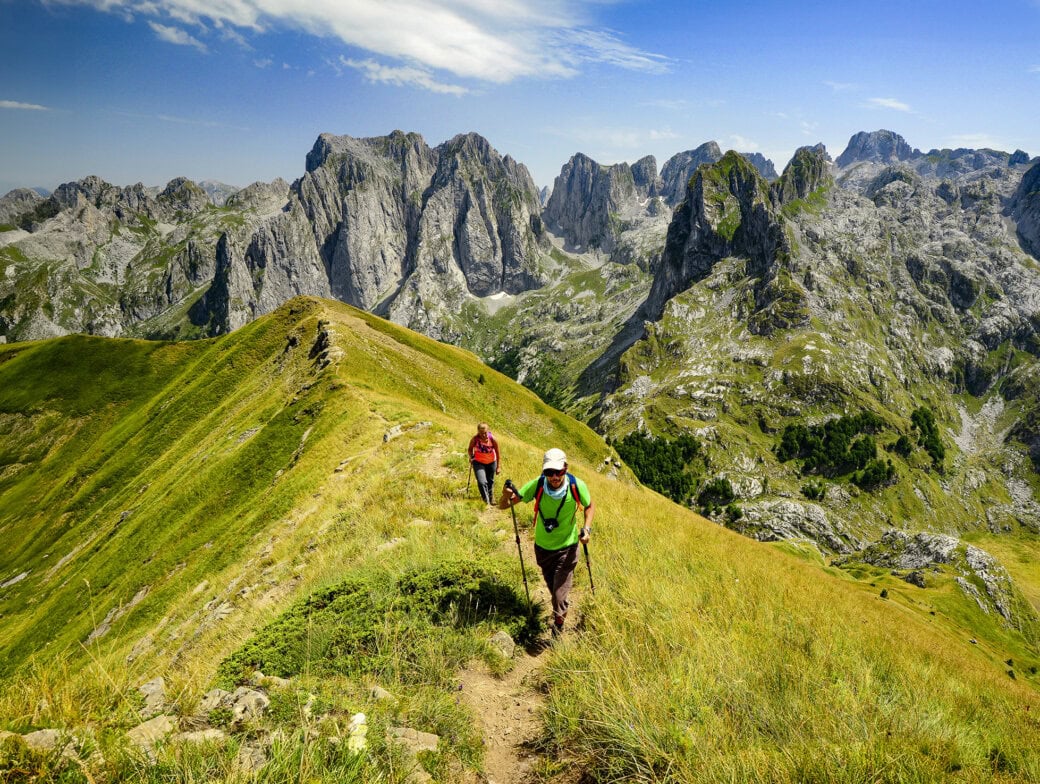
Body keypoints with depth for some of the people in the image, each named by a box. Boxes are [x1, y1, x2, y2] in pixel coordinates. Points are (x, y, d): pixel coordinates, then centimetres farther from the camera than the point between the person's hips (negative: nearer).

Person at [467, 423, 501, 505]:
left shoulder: (492, 439, -23)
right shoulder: (475, 439, -24)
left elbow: (498, 453, -10)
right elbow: (470, 449, -3)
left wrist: (498, 467, -7)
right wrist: (471, 456, -22)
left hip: (491, 462, 1)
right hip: (478, 463, -1)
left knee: (490, 481, 20)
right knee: (481, 482, -19)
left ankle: (491, 498, 47)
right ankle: (486, 502, -8)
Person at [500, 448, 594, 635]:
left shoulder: (576, 486, -25)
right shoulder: (537, 485, -26)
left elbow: (589, 506, -2)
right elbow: (503, 506, -23)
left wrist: (586, 528, -18)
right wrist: (506, 497, -46)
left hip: (567, 548, -2)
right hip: (543, 547, 2)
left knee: (560, 595, -2)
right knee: (553, 589, 25)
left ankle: (558, 630, 27)